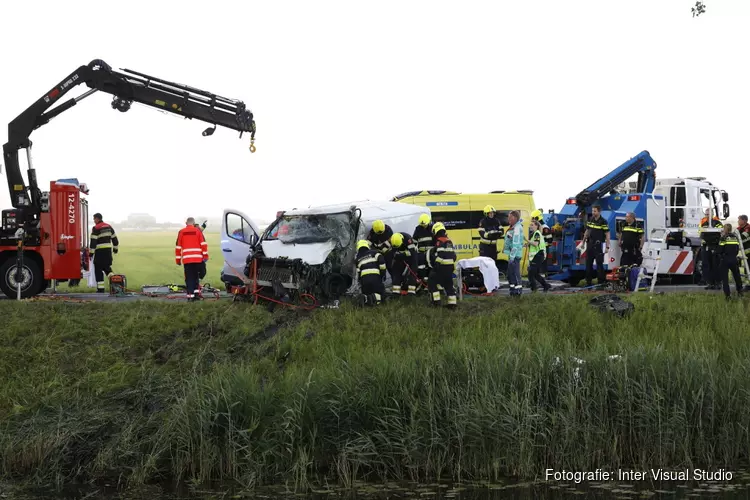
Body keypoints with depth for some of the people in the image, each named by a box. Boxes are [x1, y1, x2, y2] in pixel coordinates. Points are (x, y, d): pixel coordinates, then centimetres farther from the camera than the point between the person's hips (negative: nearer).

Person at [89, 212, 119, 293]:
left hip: (100, 251, -6)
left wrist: (91, 252, -12)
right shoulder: (109, 226, 10)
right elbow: (114, 238, 15)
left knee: (98, 269, 1)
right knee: (107, 267, 21)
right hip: (108, 250, 6)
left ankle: (100, 288, -1)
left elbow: (93, 241, -13)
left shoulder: (96, 228, -9)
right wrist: (115, 248, 27)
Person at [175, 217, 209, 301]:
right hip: (197, 258, 0)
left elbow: (178, 246, 8)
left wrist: (178, 259, 13)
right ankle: (196, 292, 9)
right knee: (196, 276, 15)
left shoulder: (181, 232, 8)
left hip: (186, 259, 0)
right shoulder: (198, 231, 6)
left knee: (189, 278, 2)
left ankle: (190, 295, -4)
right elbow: (203, 243, -1)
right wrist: (205, 255, 2)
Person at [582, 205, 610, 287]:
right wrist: (583, 242, 18)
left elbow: (607, 235, -10)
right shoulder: (590, 220, 9)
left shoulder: (603, 222, -10)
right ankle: (588, 281, 17)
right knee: (588, 263, 10)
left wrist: (607, 247, -15)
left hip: (598, 245, -6)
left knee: (599, 263, -5)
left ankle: (601, 281, 0)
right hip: (590, 244, 7)